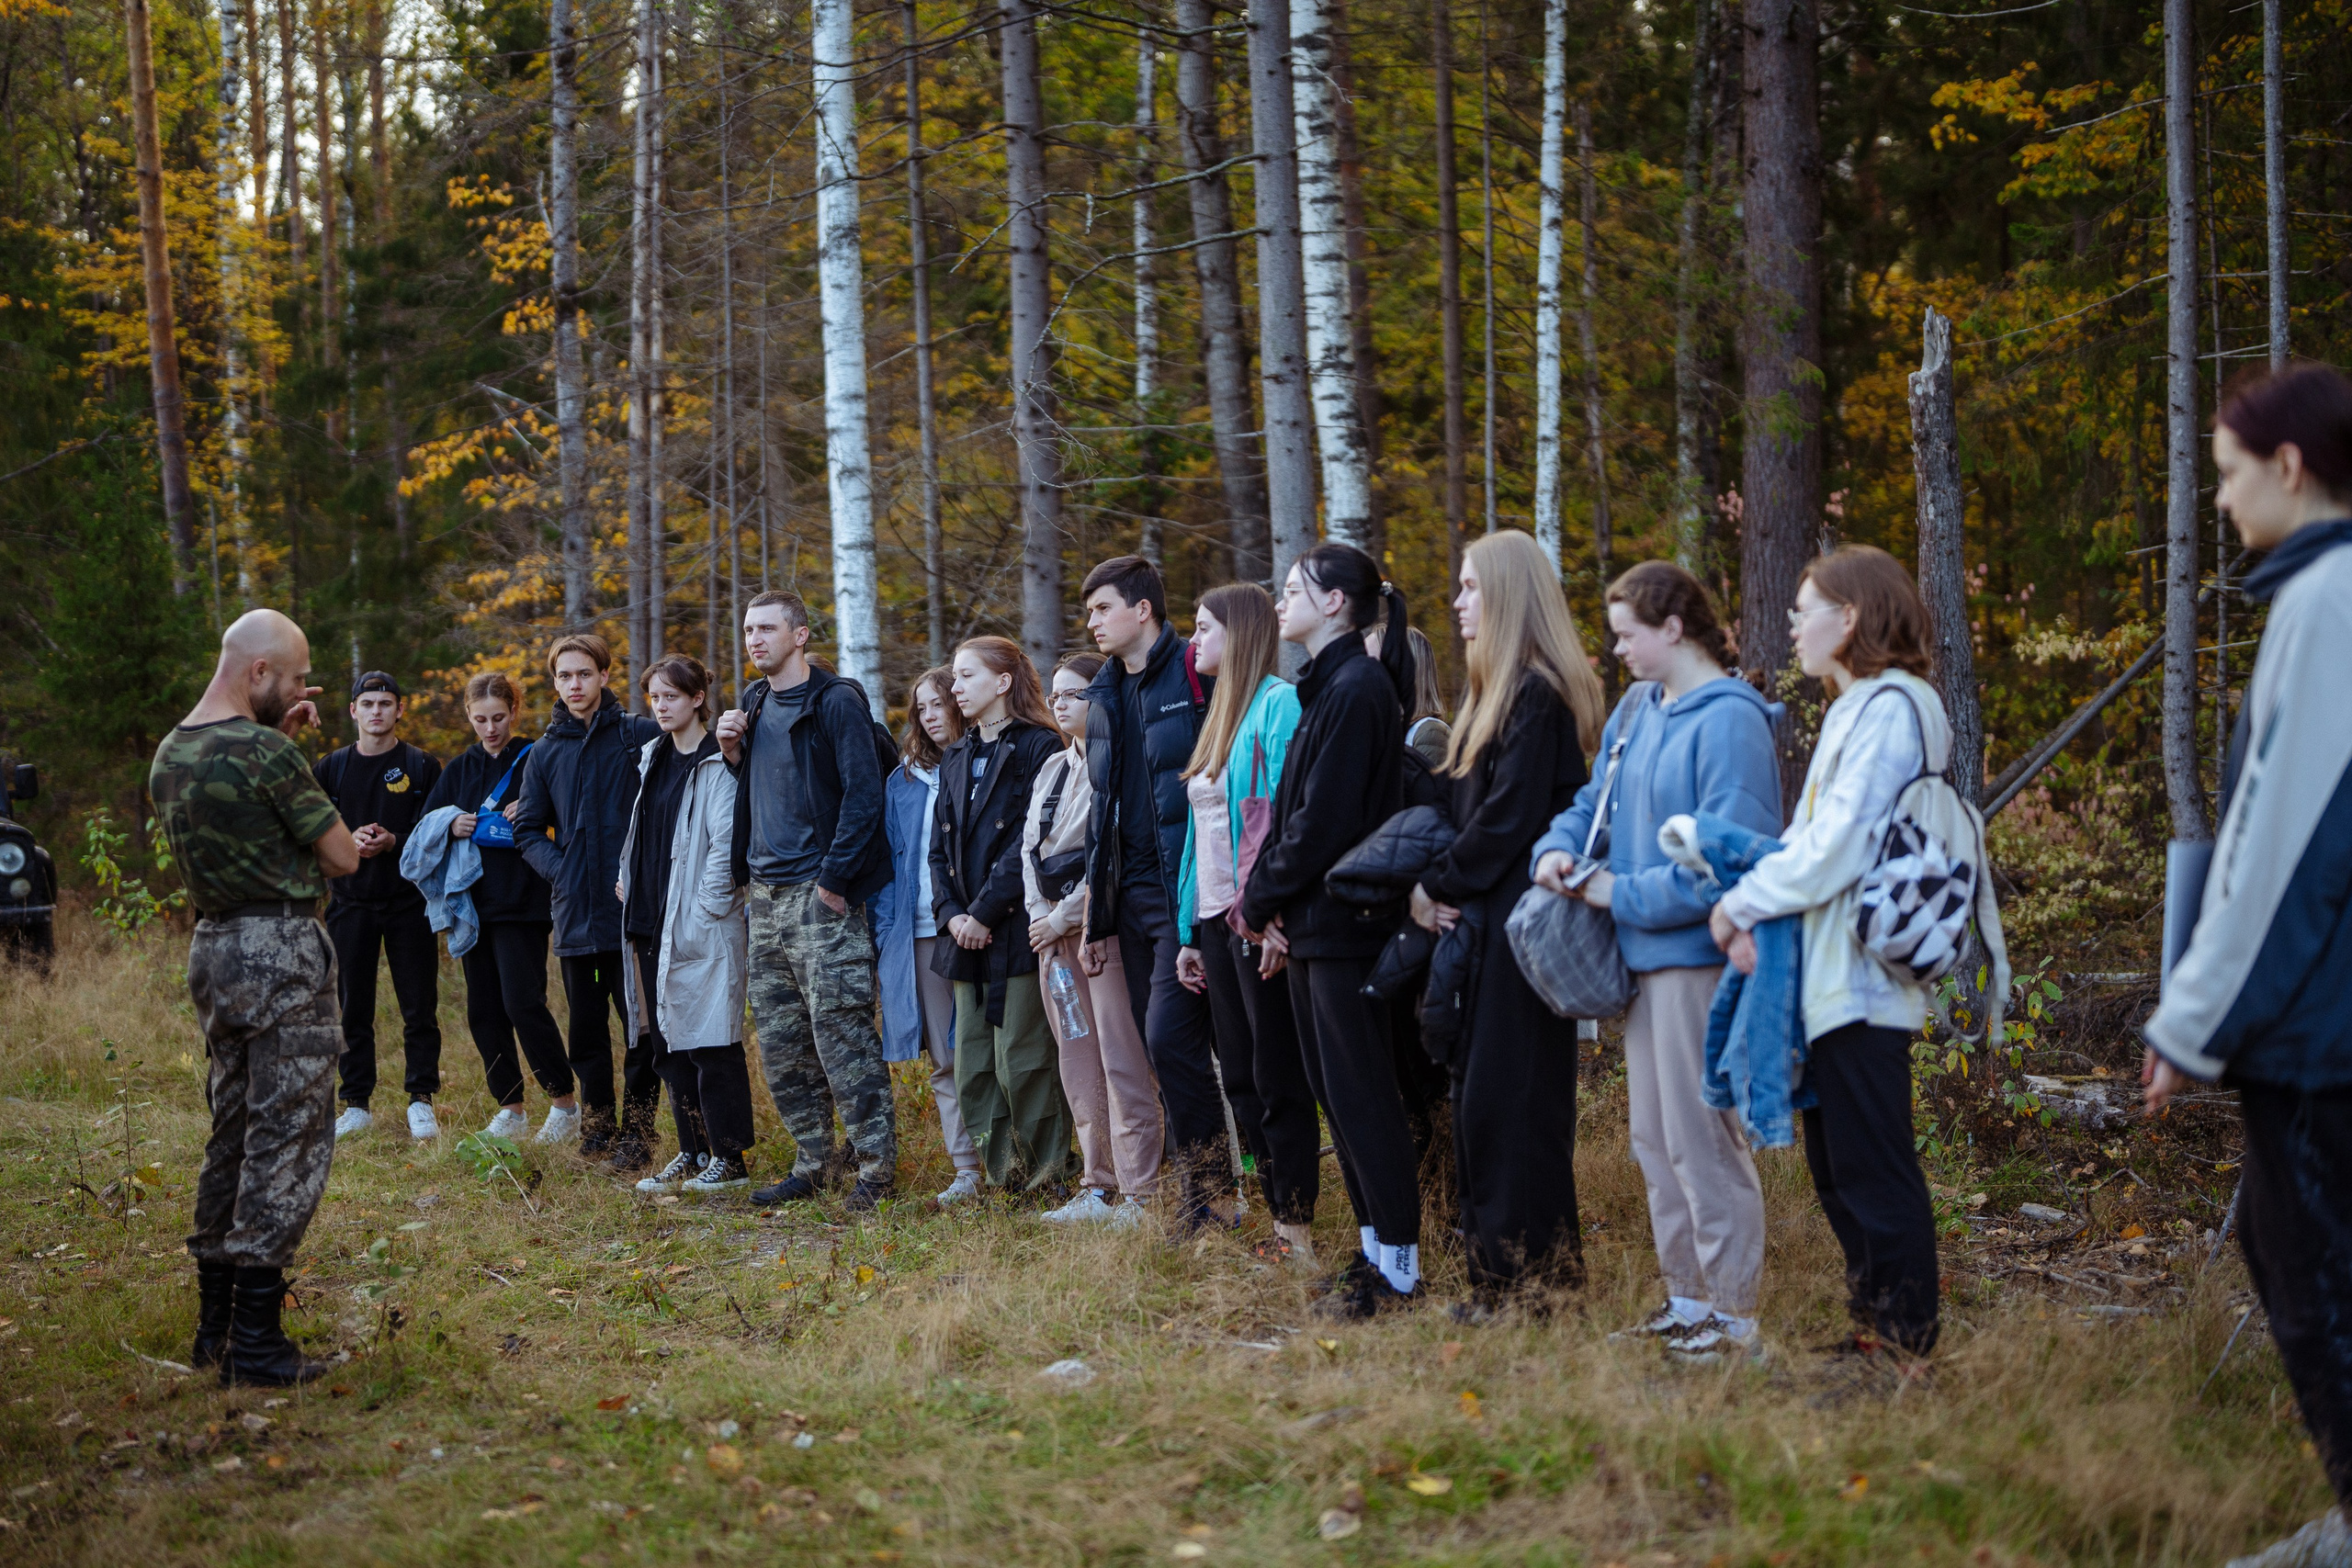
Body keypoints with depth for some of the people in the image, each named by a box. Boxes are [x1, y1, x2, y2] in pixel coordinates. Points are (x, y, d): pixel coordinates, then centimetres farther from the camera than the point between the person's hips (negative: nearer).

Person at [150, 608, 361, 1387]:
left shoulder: (170, 755, 9)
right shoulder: (265, 754, -17)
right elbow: (342, 856, -11)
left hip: (213, 947, 9)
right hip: (281, 951, -9)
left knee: (234, 1134, 16)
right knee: (287, 1142, -5)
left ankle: (215, 1322, 20)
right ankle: (256, 1341, -6)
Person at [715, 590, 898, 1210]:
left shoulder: (836, 701, -8)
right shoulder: (754, 704, 16)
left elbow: (863, 794, -13)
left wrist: (833, 880, -16)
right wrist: (731, 751, 5)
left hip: (821, 896, -8)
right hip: (766, 895, 8)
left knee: (841, 1033, -9)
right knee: (780, 1043, 10)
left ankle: (876, 1168, -4)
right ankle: (812, 1164, 19)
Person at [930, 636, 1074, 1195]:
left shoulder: (1038, 747, -5)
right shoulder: (956, 759, 19)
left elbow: (1032, 841, -13)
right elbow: (940, 845, 16)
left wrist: (985, 912, -15)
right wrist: (951, 912, -1)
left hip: (1017, 926, -8)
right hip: (968, 935, 8)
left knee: (1021, 1060, -9)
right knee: (972, 1067, 5)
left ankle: (1043, 1180, 0)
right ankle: (1002, 1175, 11)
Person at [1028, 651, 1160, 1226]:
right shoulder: (1053, 768, 18)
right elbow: (1029, 848, 17)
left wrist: (1066, 918, -11)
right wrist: (1040, 915, 3)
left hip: (1103, 927, -8)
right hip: (1052, 928, 8)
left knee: (1123, 1061, -9)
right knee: (1079, 1067, 9)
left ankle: (1140, 1195, -8)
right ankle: (1097, 1188, 14)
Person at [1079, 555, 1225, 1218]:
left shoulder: (1198, 673, -8)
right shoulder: (1105, 697, 17)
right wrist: (1094, 899, 19)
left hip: (1187, 889, -8)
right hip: (1133, 892, 8)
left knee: (1169, 1037, -15)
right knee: (1165, 1047, 9)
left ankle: (1206, 1184, -7)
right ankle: (1200, 1192, 15)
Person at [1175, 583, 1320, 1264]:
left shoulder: (1278, 703, -9)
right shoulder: (1220, 715, 18)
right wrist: (1191, 933, 17)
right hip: (1215, 919, 9)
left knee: (1278, 1078, -5)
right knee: (1243, 1079, 10)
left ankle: (1299, 1228, 0)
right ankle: (1281, 1220, 15)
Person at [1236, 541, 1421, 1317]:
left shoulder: (1356, 688, -15)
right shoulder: (1328, 686, 15)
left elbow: (1325, 819, -19)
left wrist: (1264, 898, -9)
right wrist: (1267, 899, 3)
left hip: (1342, 923, -10)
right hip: (1312, 921, 10)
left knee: (1361, 1094, -6)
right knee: (1338, 1092, 13)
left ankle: (1399, 1266, -1)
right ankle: (1376, 1246, 20)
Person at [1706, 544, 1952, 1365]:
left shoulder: (1889, 709, -13)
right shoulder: (1852, 709, 19)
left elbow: (1835, 851, -19)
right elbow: (1809, 839, 16)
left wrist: (1740, 903, -9)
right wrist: (1754, 915, 0)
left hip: (1864, 982, -10)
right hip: (1831, 982, 10)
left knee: (1873, 1170, -6)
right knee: (1836, 1167, 15)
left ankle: (1902, 1342, 0)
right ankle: (1873, 1325, 22)